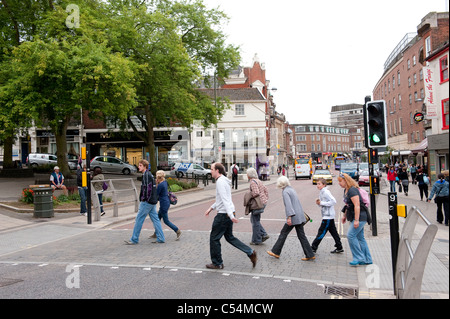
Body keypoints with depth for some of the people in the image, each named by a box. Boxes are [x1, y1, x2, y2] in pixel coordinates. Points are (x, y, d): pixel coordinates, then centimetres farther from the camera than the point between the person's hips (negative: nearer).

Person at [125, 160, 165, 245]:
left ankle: (134, 239, 5)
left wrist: (144, 199, -15)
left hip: (147, 202, -10)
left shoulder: (146, 175, -13)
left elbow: (148, 188, -21)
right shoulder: (149, 174, 17)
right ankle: (160, 238, 10)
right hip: (152, 201, 10)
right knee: (155, 219, 9)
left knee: (139, 219, -2)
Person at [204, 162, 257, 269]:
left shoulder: (220, 182, -16)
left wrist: (231, 215, -30)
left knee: (214, 238, 4)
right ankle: (250, 253, 12)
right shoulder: (223, 180, 16)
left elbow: (225, 199, -24)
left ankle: (217, 263, 15)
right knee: (229, 237, 18)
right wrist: (211, 208, 26)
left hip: (223, 214, -10)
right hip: (228, 213, 10)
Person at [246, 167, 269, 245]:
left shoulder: (253, 182, -16)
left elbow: (256, 193, -28)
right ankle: (264, 235, 14)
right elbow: (265, 190, 19)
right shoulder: (258, 181, 14)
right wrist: (266, 199, 19)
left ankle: (256, 240, 10)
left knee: (255, 222, 2)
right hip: (263, 202, 10)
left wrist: (250, 197, -12)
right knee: (253, 220, 18)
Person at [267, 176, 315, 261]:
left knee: (283, 233, 4)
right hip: (299, 216, 8)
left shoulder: (285, 192, -10)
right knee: (301, 235, 9)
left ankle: (275, 252, 13)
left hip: (293, 217, -8)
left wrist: (289, 217, -25)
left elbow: (288, 204, -21)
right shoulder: (291, 189, 17)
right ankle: (310, 255, 9)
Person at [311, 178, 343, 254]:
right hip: (326, 215, 10)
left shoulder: (326, 192, -14)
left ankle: (313, 248, -3)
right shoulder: (321, 193, 15)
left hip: (328, 216, -10)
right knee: (333, 231, 13)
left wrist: (322, 203, -19)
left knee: (321, 232, -6)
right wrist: (319, 203, 1)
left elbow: (333, 201, -23)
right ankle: (339, 247, 19)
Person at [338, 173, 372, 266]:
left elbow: (357, 205, -24)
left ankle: (359, 257, -7)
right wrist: (345, 216, 29)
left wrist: (356, 220, -26)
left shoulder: (352, 190, -18)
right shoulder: (346, 190, 13)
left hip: (359, 217, -10)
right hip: (354, 217, 10)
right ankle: (367, 259, 17)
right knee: (360, 238, 11)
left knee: (351, 235, -14)